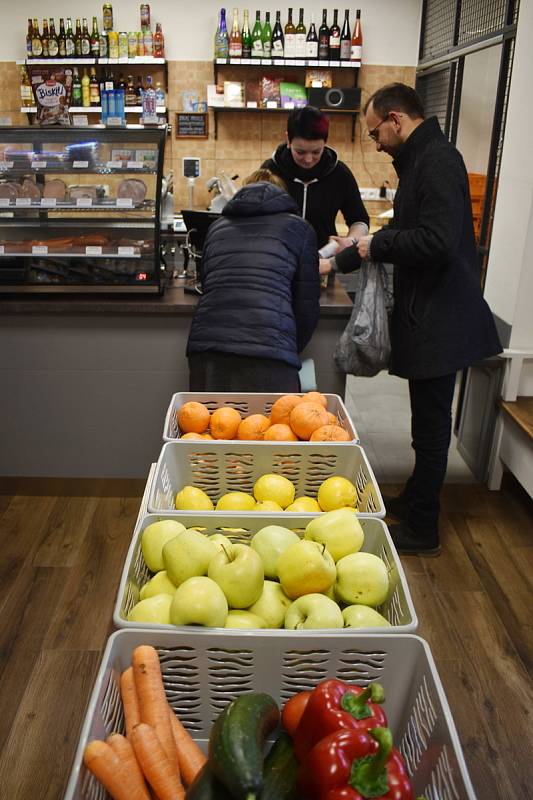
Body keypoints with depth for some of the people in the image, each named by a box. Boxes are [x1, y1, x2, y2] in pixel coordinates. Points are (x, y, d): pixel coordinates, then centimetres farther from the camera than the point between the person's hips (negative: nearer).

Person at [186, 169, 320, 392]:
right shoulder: (298, 228, 14)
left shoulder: (217, 226, 23)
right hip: (269, 353, -3)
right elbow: (307, 305, 9)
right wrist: (292, 351, 23)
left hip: (206, 345, 4)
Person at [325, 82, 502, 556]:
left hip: (439, 321, -10)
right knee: (428, 421, 18)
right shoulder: (421, 160, 16)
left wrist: (377, 246, -12)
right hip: (428, 317, 10)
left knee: (431, 423, 0)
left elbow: (435, 242, -27)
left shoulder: (438, 161, -16)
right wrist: (343, 259, 23)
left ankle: (421, 530, 12)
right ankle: (416, 501, 32)